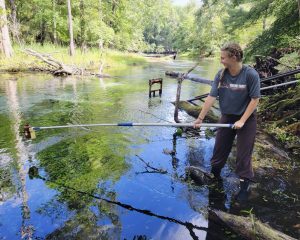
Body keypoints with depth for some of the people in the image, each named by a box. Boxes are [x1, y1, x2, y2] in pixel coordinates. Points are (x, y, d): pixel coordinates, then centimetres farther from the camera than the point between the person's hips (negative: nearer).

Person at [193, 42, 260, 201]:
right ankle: (214, 175, 37)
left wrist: (242, 120, -18)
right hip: (226, 117, 4)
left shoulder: (250, 74, -19)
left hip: (246, 118, -4)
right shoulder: (221, 75, -9)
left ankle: (245, 185, 21)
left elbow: (255, 99, -16)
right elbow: (211, 97, -11)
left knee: (243, 153, 3)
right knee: (219, 148, 13)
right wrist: (200, 118, -14)